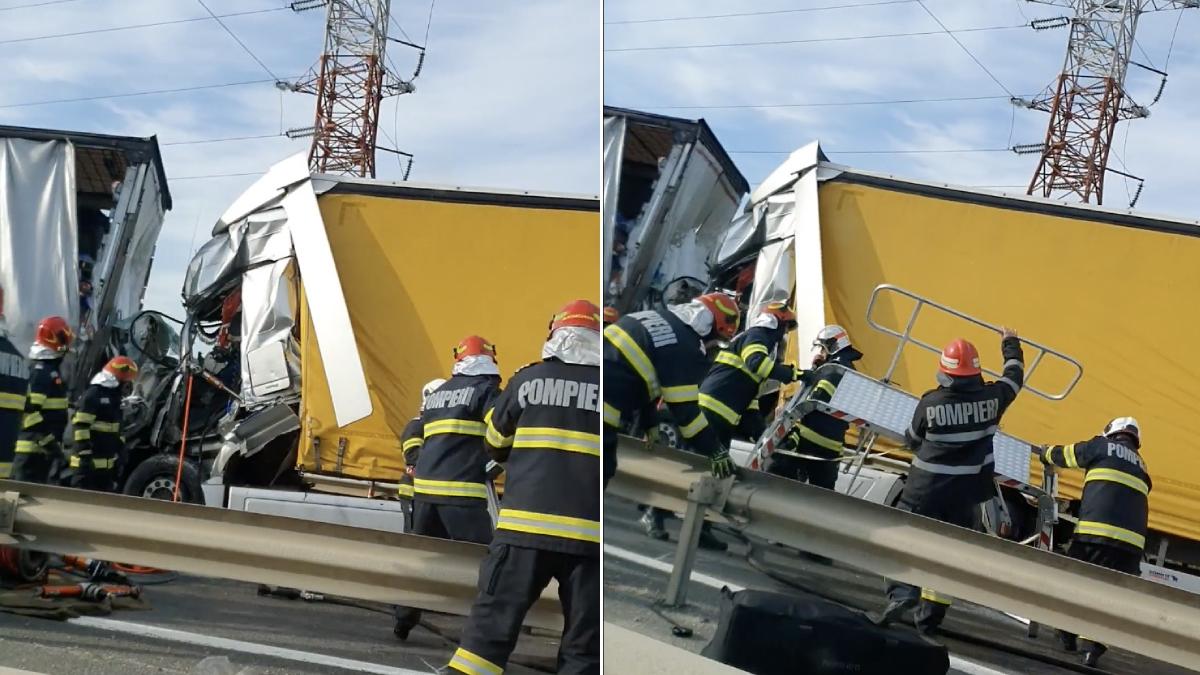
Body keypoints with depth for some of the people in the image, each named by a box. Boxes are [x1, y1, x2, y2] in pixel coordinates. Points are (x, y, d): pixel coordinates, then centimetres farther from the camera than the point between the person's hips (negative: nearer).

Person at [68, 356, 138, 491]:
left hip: (107, 463, 10)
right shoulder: (92, 395, -13)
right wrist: (85, 453, -23)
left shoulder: (114, 396, 19)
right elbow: (81, 426, -20)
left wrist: (118, 452, 24)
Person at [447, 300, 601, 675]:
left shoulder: (529, 379, 3)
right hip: (589, 534, 0)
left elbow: (495, 442, 17)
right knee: (583, 645, 6)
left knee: (492, 623, 8)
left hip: (524, 525, 0)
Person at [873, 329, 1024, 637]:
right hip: (965, 492, 3)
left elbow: (913, 440, 3)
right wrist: (1010, 344, 30)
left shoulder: (930, 403, -14)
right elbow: (1014, 377, 13)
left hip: (926, 487, -3)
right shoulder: (991, 398, -8)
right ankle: (928, 618, 15)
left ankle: (901, 594, -9)